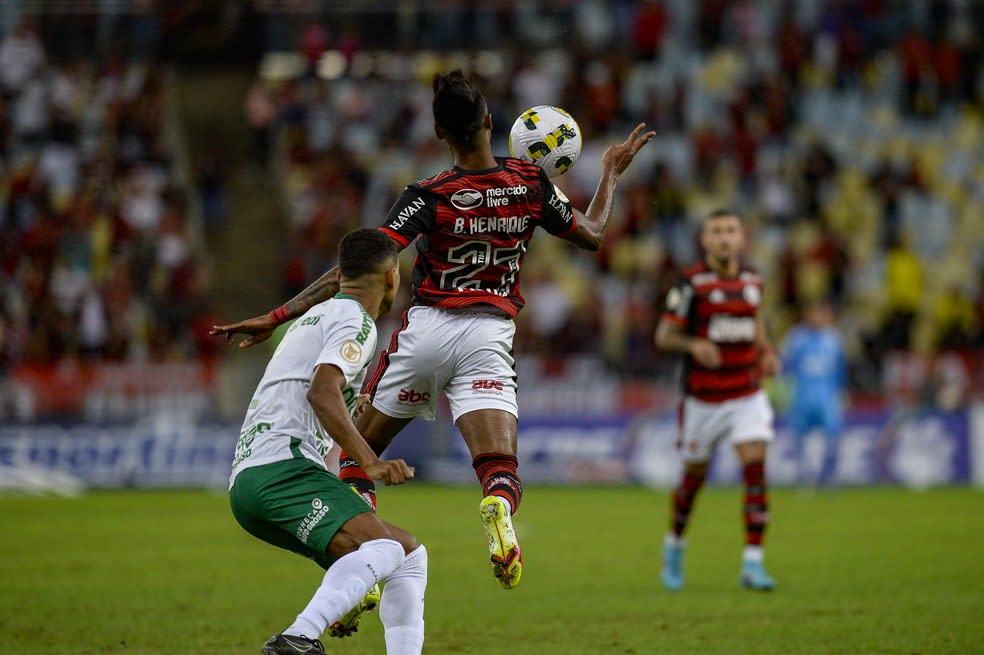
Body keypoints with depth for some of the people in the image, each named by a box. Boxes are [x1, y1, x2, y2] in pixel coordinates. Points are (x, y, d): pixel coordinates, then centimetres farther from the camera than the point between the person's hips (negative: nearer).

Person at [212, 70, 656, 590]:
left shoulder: (430, 196, -10)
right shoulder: (530, 183, 0)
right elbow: (591, 234, 17)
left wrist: (277, 317, -17)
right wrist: (612, 174, 34)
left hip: (426, 330, -2)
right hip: (490, 338, 2)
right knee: (500, 467, -7)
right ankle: (498, 509, -44)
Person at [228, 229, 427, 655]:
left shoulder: (318, 316, 30)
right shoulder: (356, 320, -1)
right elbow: (321, 392, -19)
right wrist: (370, 463, -26)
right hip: (280, 465, -10)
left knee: (410, 555, 12)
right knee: (382, 549, -30)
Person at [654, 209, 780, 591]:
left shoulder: (752, 280, 6)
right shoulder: (691, 283, -9)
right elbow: (664, 335, -9)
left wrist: (766, 353, 6)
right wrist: (694, 344, -28)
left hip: (748, 395, 3)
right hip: (703, 398, -3)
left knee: (755, 467, -13)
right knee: (695, 475, 8)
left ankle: (752, 563, -13)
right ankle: (674, 546, 35)